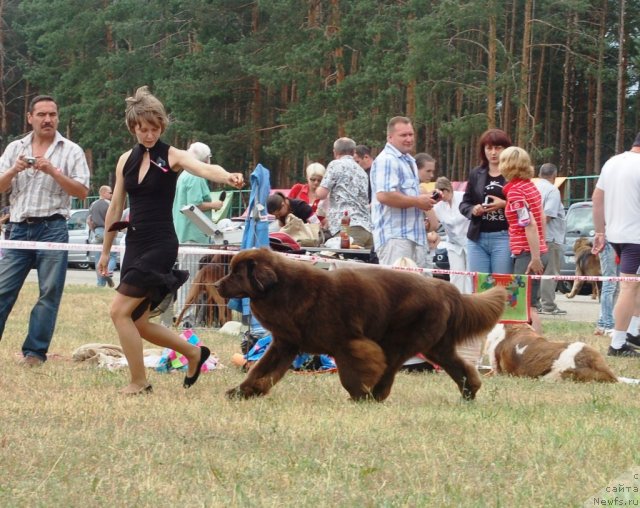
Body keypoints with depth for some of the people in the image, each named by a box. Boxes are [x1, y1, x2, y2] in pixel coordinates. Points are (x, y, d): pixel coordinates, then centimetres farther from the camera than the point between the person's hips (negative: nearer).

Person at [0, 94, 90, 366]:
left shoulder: (70, 151, 5)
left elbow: (82, 192, -3)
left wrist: (53, 171, -14)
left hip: (52, 228, -2)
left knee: (49, 293, -4)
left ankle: (35, 352, 0)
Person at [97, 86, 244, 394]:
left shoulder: (172, 157, -6)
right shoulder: (126, 161, 10)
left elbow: (204, 168, -26)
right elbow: (116, 207, 17)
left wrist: (227, 177, -48)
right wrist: (105, 250, 21)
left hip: (160, 245, -6)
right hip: (135, 244, 6)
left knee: (120, 311, -13)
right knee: (137, 322, 8)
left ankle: (139, 382, -1)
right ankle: (194, 353, 27)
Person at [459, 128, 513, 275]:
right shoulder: (475, 174, 12)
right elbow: (464, 204, 16)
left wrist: (505, 204, -18)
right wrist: (473, 209, -5)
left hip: (503, 237, -4)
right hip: (477, 237, 4)